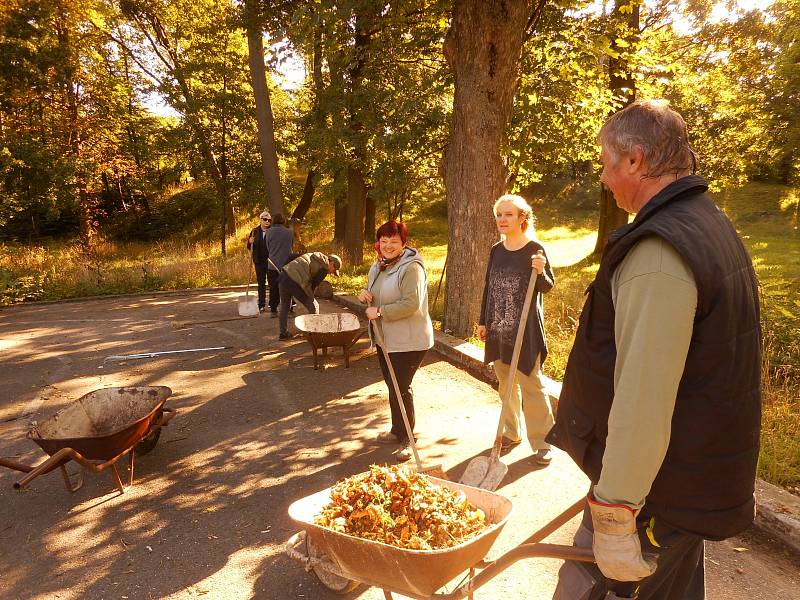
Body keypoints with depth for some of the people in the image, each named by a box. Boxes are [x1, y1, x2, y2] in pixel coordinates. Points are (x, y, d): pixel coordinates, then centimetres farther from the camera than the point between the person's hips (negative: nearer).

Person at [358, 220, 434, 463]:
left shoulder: (411, 268, -18)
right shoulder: (377, 266, 10)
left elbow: (412, 303, -27)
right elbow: (375, 298, 22)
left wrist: (380, 311, -22)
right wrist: (365, 294, -2)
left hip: (408, 342, -9)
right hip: (385, 339, 9)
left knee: (400, 389, -5)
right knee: (392, 386, 19)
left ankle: (406, 440, 12)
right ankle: (397, 431, 37)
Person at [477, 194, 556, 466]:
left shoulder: (535, 250, -8)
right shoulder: (496, 250, 8)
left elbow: (548, 287, -6)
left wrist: (541, 272, -28)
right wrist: (483, 321, 14)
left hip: (526, 331, -6)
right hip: (498, 329, 6)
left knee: (531, 385, -1)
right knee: (506, 384, 15)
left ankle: (542, 441, 11)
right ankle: (512, 433, 29)